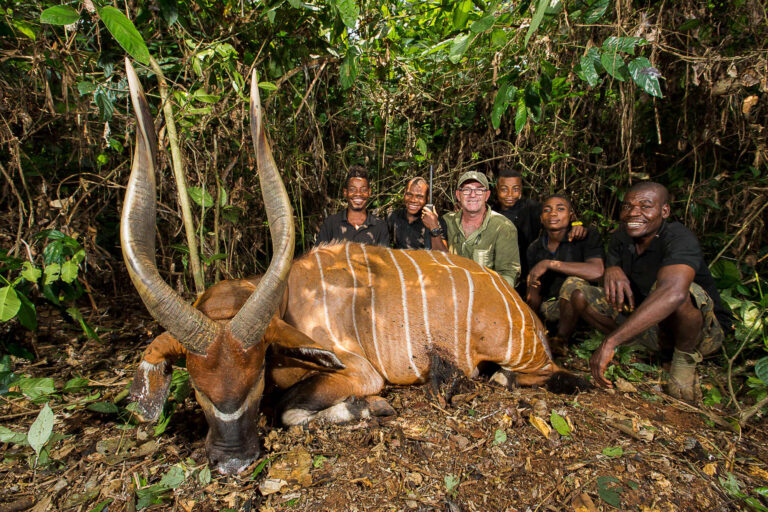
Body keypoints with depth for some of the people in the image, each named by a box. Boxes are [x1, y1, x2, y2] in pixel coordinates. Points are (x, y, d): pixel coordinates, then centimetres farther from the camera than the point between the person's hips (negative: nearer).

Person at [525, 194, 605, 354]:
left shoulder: (588, 236, -10)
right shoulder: (534, 248, 1)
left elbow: (596, 272, -31)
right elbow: (533, 302, 5)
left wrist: (549, 264, -29)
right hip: (548, 305, 4)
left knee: (574, 282, -32)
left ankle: (561, 339, -17)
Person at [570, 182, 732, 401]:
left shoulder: (680, 239, -27)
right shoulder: (620, 237, -5)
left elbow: (674, 292, -49)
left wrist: (610, 341, -54)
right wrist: (612, 270, -25)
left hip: (702, 329, -6)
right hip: (648, 323, 6)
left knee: (678, 293, -38)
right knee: (581, 297, -7)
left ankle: (684, 359, -11)